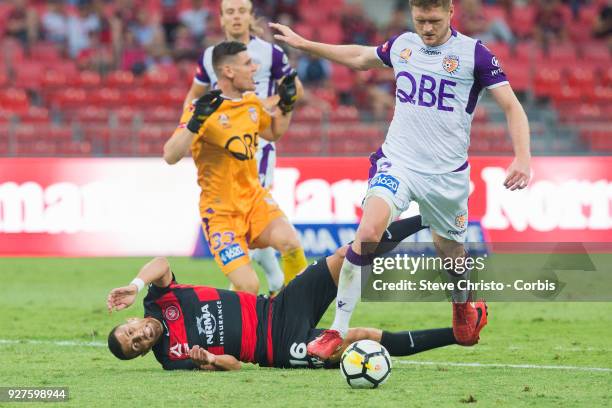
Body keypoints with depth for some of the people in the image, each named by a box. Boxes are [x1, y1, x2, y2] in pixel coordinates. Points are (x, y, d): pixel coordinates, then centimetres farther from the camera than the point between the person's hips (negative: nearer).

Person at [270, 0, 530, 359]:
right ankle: (338, 331, -18)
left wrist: (523, 157, -21)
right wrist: (303, 44, 28)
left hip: (447, 174, -1)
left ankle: (463, 304, 51)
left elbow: (512, 107, -7)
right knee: (368, 232, -23)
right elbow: (359, 58, 26)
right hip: (397, 161, 1)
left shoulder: (473, 53, -8)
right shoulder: (402, 45, 5)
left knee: (451, 252, 13)